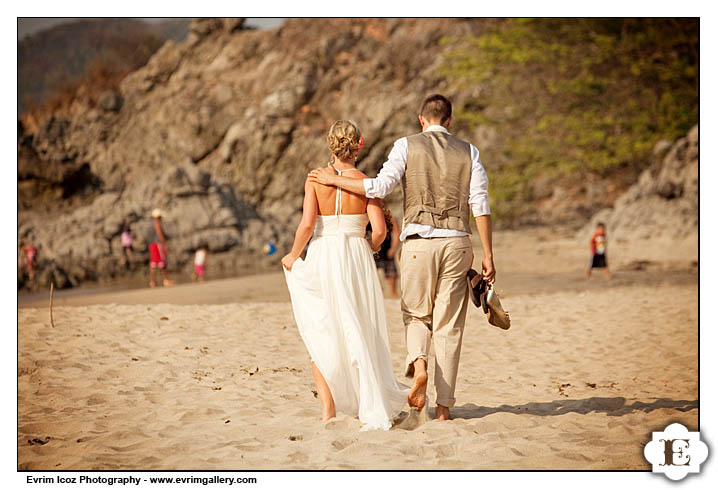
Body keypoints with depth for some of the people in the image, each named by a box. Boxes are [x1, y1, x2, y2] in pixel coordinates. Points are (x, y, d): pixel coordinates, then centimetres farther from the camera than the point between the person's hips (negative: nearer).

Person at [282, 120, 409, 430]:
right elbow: (379, 229, -9)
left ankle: (328, 409, 2)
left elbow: (307, 224, -13)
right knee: (359, 333, 12)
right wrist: (371, 249, 12)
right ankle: (373, 407, 12)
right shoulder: (365, 182, -1)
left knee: (321, 336, 9)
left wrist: (293, 255, 2)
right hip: (356, 259, 1)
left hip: (322, 257, -1)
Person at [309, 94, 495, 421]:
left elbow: (381, 186, -9)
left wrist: (333, 180, 1)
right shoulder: (468, 152, 9)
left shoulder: (407, 146, 3)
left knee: (416, 314, 17)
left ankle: (418, 364, -13)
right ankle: (444, 405, 3)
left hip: (419, 241, -1)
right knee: (448, 326, 4)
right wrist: (488, 255, 3)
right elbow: (480, 206, 2)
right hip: (456, 243, 1)